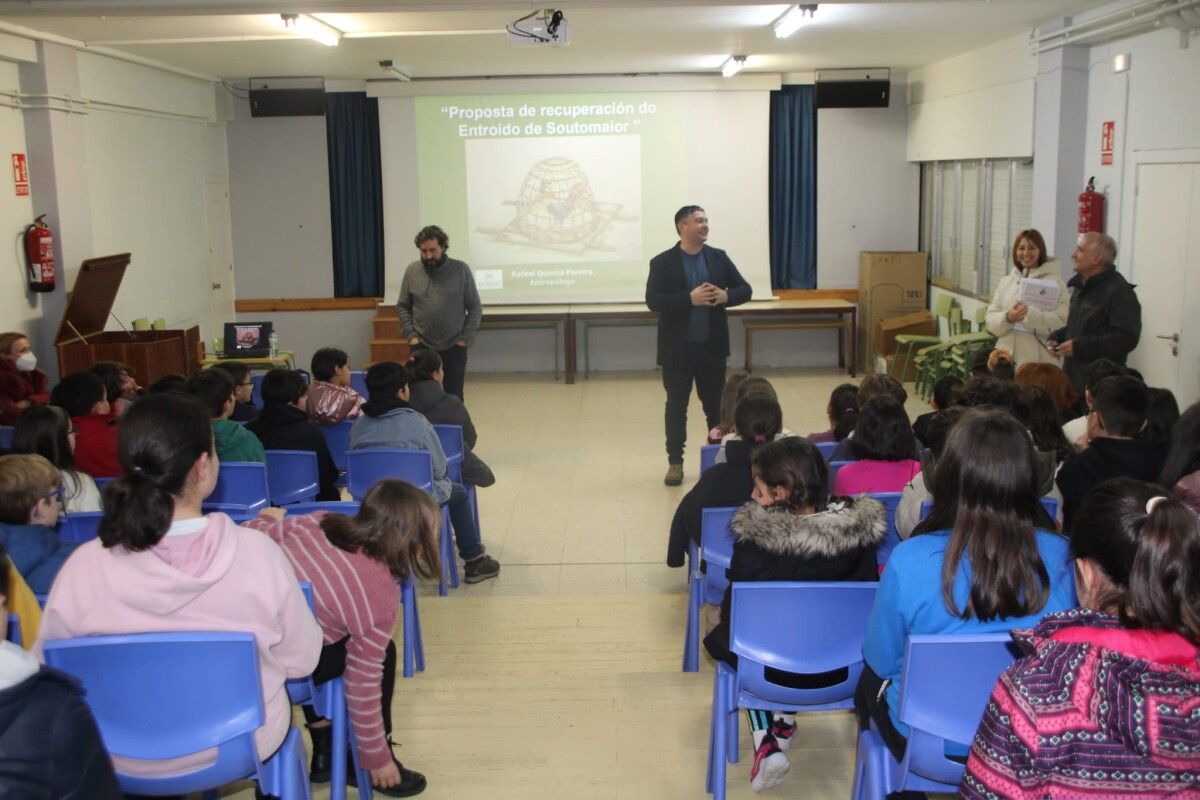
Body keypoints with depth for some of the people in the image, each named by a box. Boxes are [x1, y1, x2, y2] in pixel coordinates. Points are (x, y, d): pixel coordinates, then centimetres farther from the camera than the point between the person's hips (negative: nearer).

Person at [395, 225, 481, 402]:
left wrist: (466, 338, -6)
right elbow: (402, 307, 8)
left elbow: (475, 308, 0)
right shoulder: (412, 271, 1)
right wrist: (411, 335, -1)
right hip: (422, 347, 1)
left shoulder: (461, 269, -4)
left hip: (454, 348, -1)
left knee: (454, 398, 6)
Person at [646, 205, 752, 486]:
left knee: (716, 405, 10)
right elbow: (653, 301, -16)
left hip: (712, 347, 3)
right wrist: (690, 298, -24)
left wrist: (725, 296, -15)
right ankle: (675, 462, 16)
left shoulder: (719, 257, 5)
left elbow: (745, 290, 6)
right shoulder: (663, 262, -6)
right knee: (676, 407, 6)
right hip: (678, 349, -3)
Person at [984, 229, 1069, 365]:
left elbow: (1062, 322, -11)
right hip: (1006, 357, 4)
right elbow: (991, 319, 8)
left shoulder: (1054, 281, -1)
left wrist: (1030, 314, -21)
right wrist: (1007, 318, -13)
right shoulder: (1006, 281, 14)